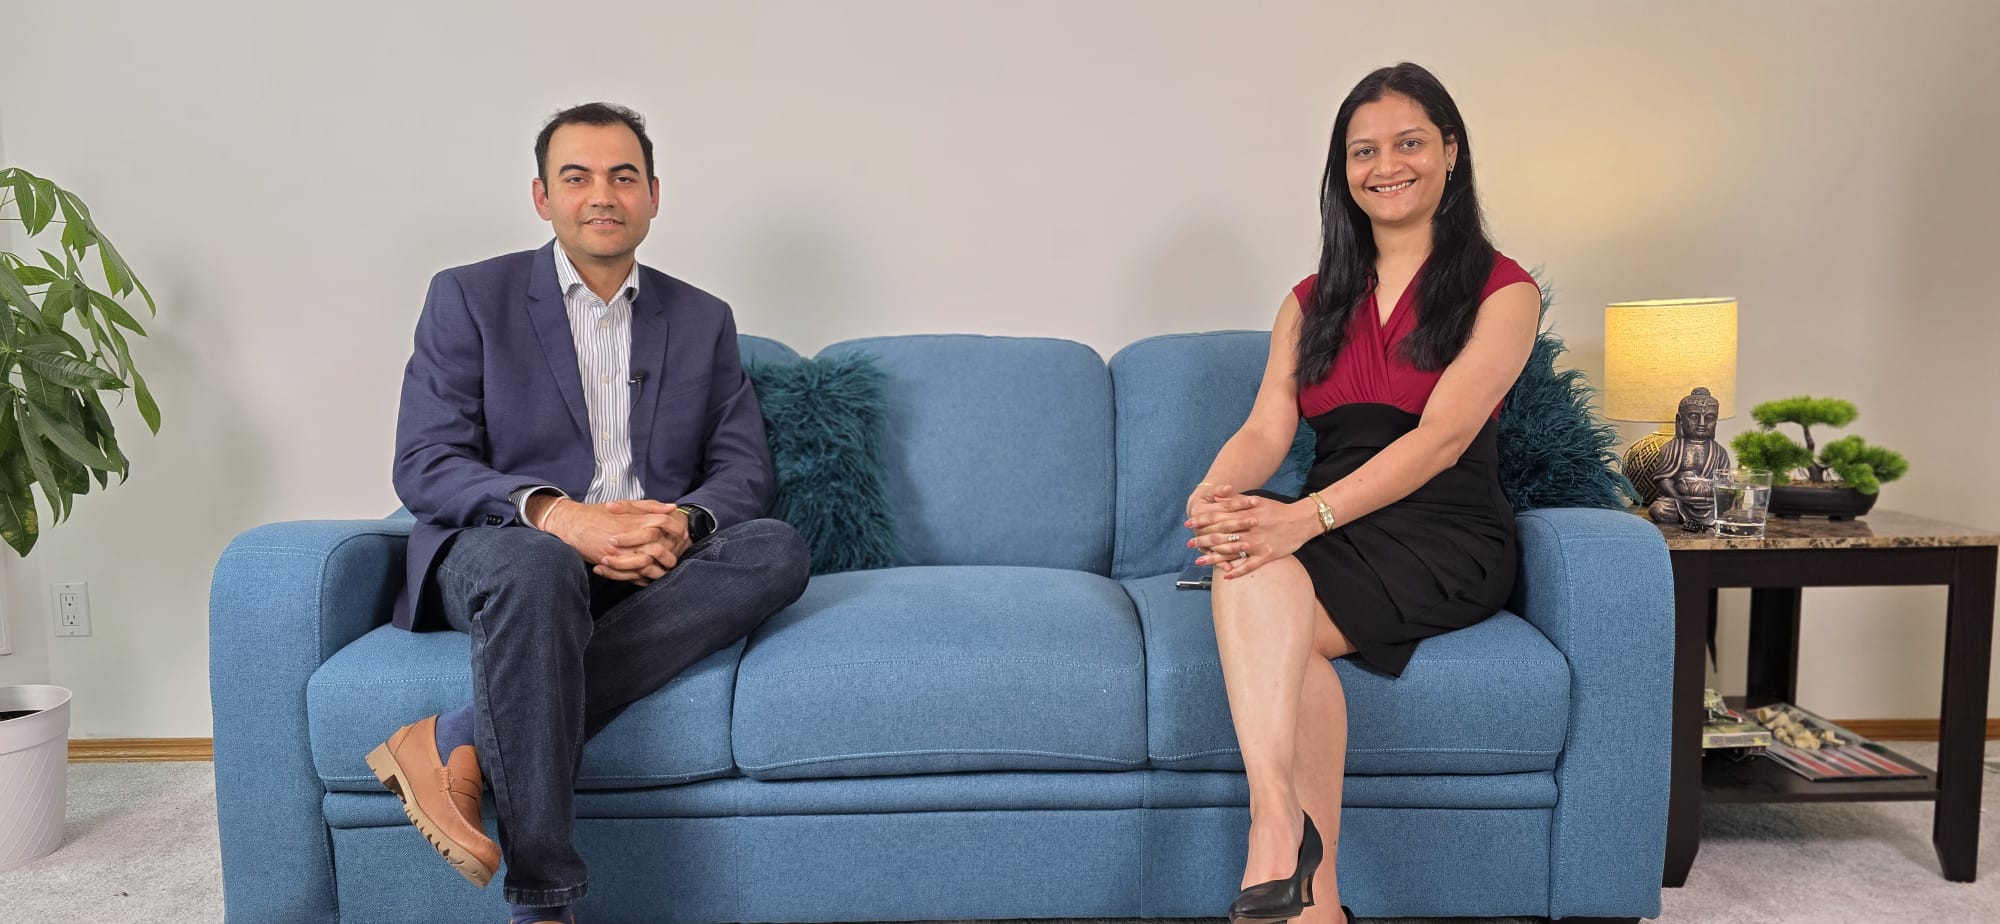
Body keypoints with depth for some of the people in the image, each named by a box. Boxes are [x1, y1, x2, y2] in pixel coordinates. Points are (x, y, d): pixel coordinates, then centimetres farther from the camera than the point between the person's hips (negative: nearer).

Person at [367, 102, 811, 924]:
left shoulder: (703, 320, 15)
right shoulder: (469, 298, 5)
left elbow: (743, 467, 7)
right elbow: (424, 466, -5)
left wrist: (681, 524, -18)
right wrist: (556, 514, -24)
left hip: (649, 573, 3)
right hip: (504, 553, -3)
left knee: (777, 549, -28)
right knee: (536, 564, -39)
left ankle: (461, 744, -32)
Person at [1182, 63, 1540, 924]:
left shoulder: (1501, 291, 3)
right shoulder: (1312, 302, 19)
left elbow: (1441, 435, -12)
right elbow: (1265, 430, 5)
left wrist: (1307, 516, -28)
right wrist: (1214, 491, -20)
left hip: (1445, 538, -4)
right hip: (1331, 532, 4)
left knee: (1261, 585, -32)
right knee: (1253, 577, -33)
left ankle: (1277, 853, -33)